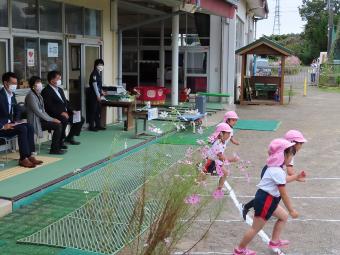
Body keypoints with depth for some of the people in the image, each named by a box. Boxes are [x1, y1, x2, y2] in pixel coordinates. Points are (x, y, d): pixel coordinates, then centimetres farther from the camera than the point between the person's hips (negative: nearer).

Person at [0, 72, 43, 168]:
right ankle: (23, 159, -23)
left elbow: (17, 109, 22)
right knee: (22, 129, -27)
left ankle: (29, 155, -12)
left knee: (29, 127, -11)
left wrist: (16, 120, 5)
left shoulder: (12, 94, 10)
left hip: (10, 123, 9)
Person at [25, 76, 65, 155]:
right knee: (57, 126, -19)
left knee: (59, 124, -5)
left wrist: (51, 118, 2)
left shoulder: (38, 95, 15)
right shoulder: (31, 96, -14)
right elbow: (37, 111, -19)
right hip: (35, 122, -9)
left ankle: (58, 147, 3)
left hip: (41, 119, 9)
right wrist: (51, 119, -17)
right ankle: (54, 149, -12)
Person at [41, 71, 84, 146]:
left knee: (80, 119, 3)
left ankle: (70, 137, 15)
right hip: (54, 115, -9)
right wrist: (61, 113, -27)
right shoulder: (46, 91, -9)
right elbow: (49, 107, -19)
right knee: (64, 120, -37)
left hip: (64, 113, 9)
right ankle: (60, 141, -20)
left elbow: (66, 102, 22)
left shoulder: (60, 90, 20)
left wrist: (71, 111, 4)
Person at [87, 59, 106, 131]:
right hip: (93, 95, -9)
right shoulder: (94, 73, -15)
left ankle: (98, 125, 20)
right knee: (93, 110, -5)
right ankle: (91, 126, 0)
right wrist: (98, 95, -19)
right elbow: (94, 85, -18)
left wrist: (102, 92, 17)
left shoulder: (100, 73, 12)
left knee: (98, 110, 12)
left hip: (98, 94, 9)